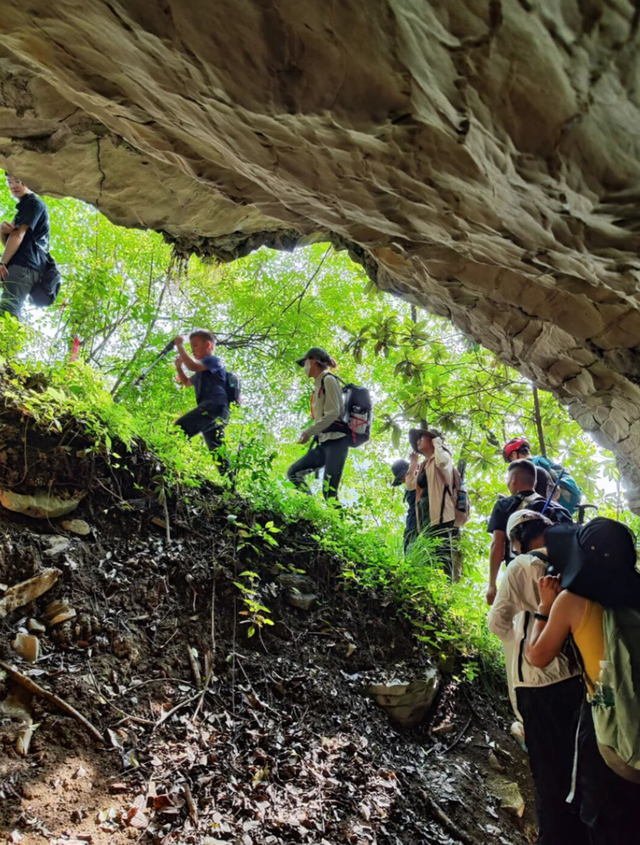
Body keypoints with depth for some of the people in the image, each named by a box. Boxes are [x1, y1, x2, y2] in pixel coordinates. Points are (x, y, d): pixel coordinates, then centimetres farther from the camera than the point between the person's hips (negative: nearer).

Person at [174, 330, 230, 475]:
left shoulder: (213, 360, 4)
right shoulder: (203, 371, 32)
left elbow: (192, 365, -15)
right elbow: (186, 382, 44)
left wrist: (180, 346, -4)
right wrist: (179, 366, 26)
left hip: (215, 407, -10)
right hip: (216, 412, 10)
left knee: (179, 428, -26)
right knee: (218, 453, 7)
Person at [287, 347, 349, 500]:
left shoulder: (328, 380, -5)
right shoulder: (318, 384, 20)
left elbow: (333, 413, -16)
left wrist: (309, 432, -19)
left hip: (336, 441, -9)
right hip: (324, 442, 9)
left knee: (329, 491, -14)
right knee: (294, 472, 6)